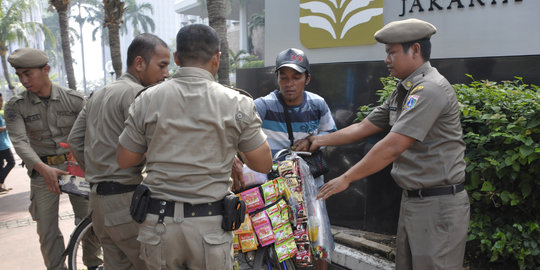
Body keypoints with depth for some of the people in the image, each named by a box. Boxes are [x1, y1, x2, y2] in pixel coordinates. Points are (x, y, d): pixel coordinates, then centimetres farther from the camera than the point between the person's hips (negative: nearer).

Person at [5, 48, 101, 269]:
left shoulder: (73, 99, -4)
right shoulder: (16, 106, -3)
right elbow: (19, 141, -15)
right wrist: (43, 169, -32)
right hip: (42, 170, 1)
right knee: (47, 230, 5)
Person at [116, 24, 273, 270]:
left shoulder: (147, 99, -2)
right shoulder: (237, 103, -7)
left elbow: (124, 160, 5)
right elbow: (263, 164, -2)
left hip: (159, 222, 2)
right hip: (210, 224, -1)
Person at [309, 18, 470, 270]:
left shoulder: (429, 89, -19)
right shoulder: (403, 92, 11)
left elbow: (391, 148, -25)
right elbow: (362, 128, 15)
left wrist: (346, 178, -18)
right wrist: (320, 140, 15)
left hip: (438, 204, -9)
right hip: (412, 199, 9)